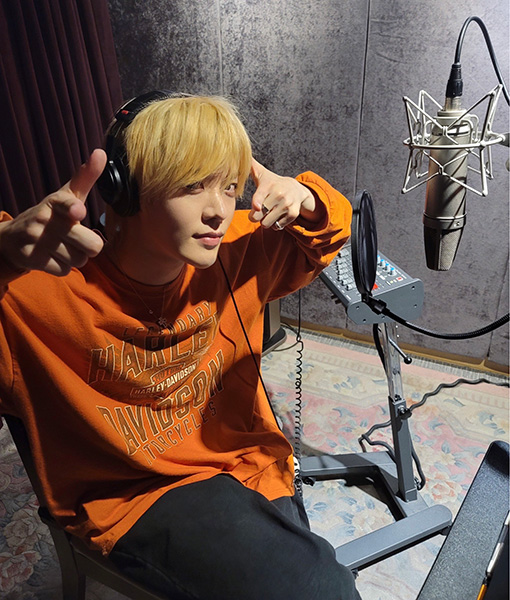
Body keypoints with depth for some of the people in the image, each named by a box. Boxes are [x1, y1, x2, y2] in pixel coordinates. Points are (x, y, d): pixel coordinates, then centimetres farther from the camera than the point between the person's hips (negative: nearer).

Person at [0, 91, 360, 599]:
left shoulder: (236, 251, -7)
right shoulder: (46, 289, -21)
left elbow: (321, 239, 8)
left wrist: (305, 201, -15)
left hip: (247, 460, 5)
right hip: (134, 496, -4)